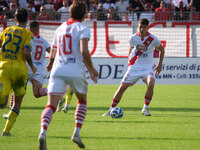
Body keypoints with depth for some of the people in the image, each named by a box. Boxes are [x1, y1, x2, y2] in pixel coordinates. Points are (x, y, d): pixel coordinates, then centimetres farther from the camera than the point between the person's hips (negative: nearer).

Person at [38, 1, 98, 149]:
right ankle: (77, 133, 7)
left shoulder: (60, 28, 16)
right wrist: (91, 69, -4)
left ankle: (43, 132, -32)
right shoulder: (83, 29, -1)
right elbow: (84, 51, -16)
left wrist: (50, 64, 45)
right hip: (76, 71, -3)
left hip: (58, 70, 3)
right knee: (82, 101, 22)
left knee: (51, 106, -5)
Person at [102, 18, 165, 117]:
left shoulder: (152, 39, -7)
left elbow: (161, 50, 9)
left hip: (147, 67, -2)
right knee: (122, 87, -4)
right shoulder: (133, 38, -2)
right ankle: (111, 109, 10)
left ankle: (145, 109, -11)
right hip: (134, 67, 2)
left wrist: (159, 65, 9)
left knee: (151, 84, -28)